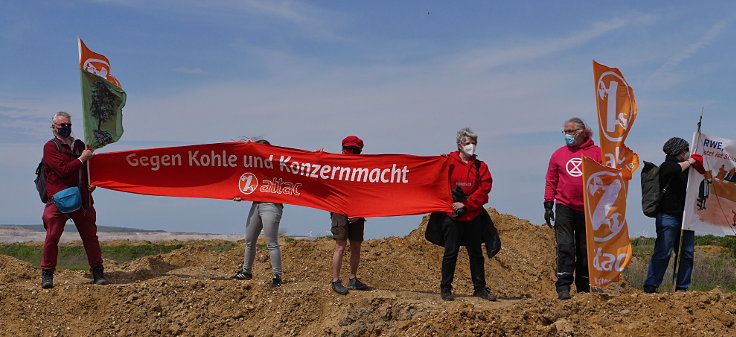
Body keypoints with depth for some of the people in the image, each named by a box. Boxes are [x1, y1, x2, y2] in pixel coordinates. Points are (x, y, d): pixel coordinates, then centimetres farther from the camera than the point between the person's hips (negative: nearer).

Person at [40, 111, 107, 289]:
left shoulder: (79, 145, 18)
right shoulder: (50, 147, 1)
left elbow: (88, 169, 29)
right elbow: (62, 170, -13)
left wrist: (91, 183, 10)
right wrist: (81, 159, -7)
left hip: (82, 200, 5)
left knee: (90, 236, 3)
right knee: (52, 237, -7)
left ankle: (98, 273, 8)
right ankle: (47, 274, 4)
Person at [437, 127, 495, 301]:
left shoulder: (480, 166, 8)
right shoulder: (449, 162, 1)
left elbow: (485, 188, -2)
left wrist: (466, 204, -11)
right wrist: (451, 204, -13)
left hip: (473, 216, 3)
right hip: (451, 215, -3)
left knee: (476, 253, 9)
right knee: (451, 252, -2)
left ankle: (480, 288, 18)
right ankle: (445, 288, 7)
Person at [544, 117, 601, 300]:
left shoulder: (596, 153, 3)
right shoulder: (558, 154, 7)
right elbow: (551, 181, 10)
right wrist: (548, 206, 4)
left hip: (588, 210, 0)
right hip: (564, 208, 0)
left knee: (586, 250, 8)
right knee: (565, 246, -11)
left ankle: (584, 288, 19)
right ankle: (563, 286, -12)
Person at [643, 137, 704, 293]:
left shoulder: (686, 168, 19)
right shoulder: (666, 166, -2)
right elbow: (675, 170, -24)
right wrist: (689, 162, -7)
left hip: (686, 216, 7)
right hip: (668, 217, -7)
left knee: (687, 254, 5)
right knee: (663, 253, -9)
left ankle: (682, 287, 12)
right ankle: (650, 286, -5)